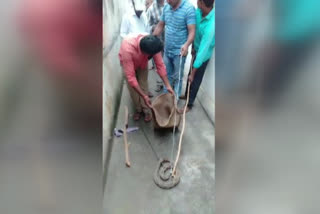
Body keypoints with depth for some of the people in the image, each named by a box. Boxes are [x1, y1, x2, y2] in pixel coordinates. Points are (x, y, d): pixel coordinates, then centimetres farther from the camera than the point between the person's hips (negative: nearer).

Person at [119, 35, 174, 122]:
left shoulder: (152, 45, -36)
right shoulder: (127, 49, -46)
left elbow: (160, 65, -24)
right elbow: (130, 77, -42)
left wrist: (168, 85, -25)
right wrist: (144, 96, -41)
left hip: (142, 63, 2)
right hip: (128, 63, -2)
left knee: (144, 86, -3)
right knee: (133, 89, -2)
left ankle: (146, 110, 15)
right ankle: (138, 109, 21)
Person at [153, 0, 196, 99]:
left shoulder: (188, 8, -17)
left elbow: (192, 31, -22)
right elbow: (160, 26, 12)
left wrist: (186, 45, -39)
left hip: (179, 51, -6)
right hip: (167, 49, 6)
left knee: (177, 77, 8)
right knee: (167, 74, 19)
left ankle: (175, 98, 24)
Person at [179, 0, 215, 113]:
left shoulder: (210, 26, -38)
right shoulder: (199, 12, -15)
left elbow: (202, 51, -34)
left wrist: (193, 73, -28)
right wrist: (193, 47, 11)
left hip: (203, 55, -7)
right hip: (197, 50, 7)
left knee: (195, 80, 9)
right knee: (190, 75, 23)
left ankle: (189, 104, 30)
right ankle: (187, 95, 47)